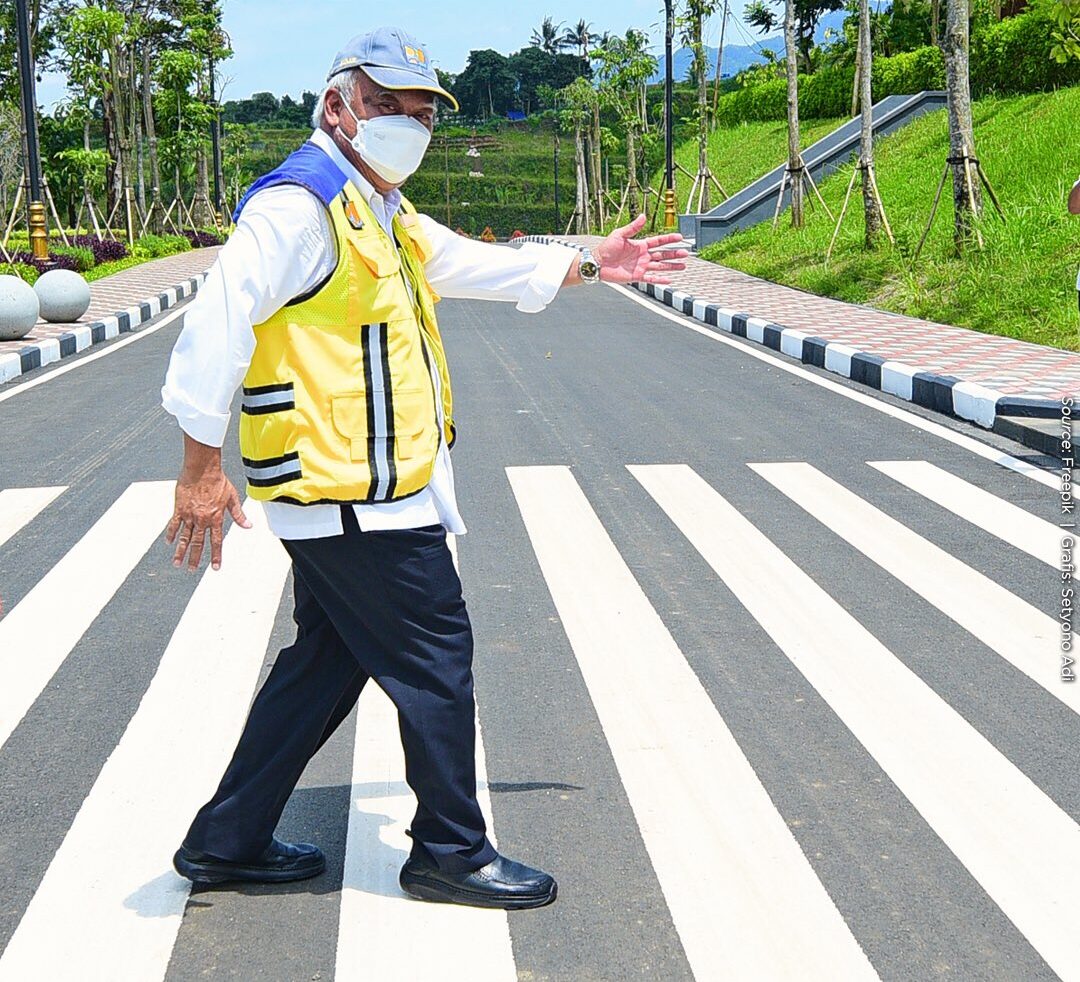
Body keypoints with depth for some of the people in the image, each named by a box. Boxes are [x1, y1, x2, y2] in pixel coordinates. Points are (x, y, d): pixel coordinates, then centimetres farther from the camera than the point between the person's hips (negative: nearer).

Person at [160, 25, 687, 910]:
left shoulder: (385, 215, 19)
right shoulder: (299, 204, -14)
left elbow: (473, 265, 32)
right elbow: (220, 320, -22)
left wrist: (588, 265, 29)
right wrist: (203, 466, -25)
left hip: (346, 494, 11)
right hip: (355, 495, -11)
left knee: (328, 663, 16)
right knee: (436, 656, -1)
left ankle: (229, 841, 25)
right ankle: (451, 852, 14)